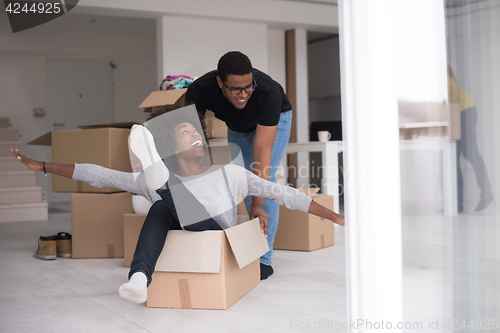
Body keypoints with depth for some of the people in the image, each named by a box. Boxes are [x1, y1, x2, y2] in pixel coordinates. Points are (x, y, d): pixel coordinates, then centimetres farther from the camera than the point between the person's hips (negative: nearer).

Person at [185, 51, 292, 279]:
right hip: (236, 125, 4)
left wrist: (257, 204, -47)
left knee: (263, 177, -19)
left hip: (274, 119, -3)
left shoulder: (268, 92, -44)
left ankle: (263, 259, -13)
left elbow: (262, 152, -45)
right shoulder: (199, 91, -36)